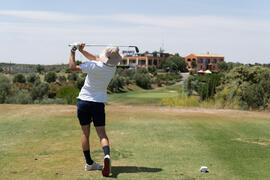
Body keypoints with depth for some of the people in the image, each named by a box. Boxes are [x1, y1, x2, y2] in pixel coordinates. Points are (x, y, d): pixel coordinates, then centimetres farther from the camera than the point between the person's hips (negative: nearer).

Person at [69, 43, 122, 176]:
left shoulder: (94, 66, -17)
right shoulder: (113, 68, -3)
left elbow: (73, 67, -7)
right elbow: (96, 59, 14)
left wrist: (72, 52, 6)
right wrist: (82, 50, 14)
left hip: (83, 101, -2)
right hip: (99, 103, 2)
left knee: (85, 133, 8)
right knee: (102, 133, 3)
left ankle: (89, 163, 12)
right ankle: (107, 155, -24)